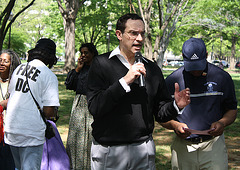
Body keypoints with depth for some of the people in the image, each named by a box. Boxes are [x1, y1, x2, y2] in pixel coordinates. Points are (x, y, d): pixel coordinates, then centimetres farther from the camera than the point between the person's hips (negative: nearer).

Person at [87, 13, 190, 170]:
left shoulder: (152, 69, 8)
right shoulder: (101, 64, -4)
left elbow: (160, 113, 10)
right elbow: (94, 108, -16)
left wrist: (175, 106, -10)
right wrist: (125, 81, -20)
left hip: (144, 151, 4)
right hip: (108, 151, -3)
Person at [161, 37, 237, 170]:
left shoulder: (222, 77, 2)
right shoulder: (173, 80, 2)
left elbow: (232, 109, 10)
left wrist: (222, 123, -11)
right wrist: (175, 125, -14)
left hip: (213, 145, -1)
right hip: (182, 147, 1)